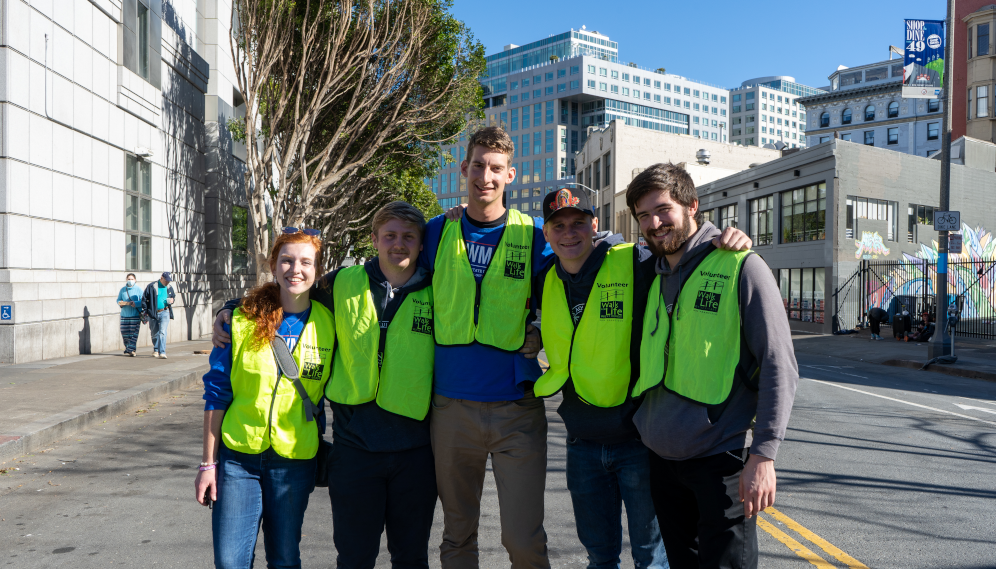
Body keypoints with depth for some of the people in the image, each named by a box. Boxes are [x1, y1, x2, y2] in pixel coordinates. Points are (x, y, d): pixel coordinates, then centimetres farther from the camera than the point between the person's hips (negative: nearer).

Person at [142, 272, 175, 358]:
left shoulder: (169, 288, 7)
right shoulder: (152, 286, -4)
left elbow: (174, 296, 24)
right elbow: (144, 298, 1)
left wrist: (172, 300, 0)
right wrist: (146, 311, -3)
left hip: (164, 313, 1)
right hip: (153, 313, 0)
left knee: (162, 332, -13)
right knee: (155, 333, 10)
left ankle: (162, 352, -15)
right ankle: (155, 350, 30)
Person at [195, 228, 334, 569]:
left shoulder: (328, 325, -3)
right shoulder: (243, 319, -4)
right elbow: (217, 391, 0)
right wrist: (209, 463, -1)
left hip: (294, 460, 0)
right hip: (238, 456, 0)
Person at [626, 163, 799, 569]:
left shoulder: (740, 267, -8)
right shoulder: (651, 276, 11)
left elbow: (778, 365, -12)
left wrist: (763, 454, -17)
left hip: (722, 460, -6)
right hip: (661, 458, 6)